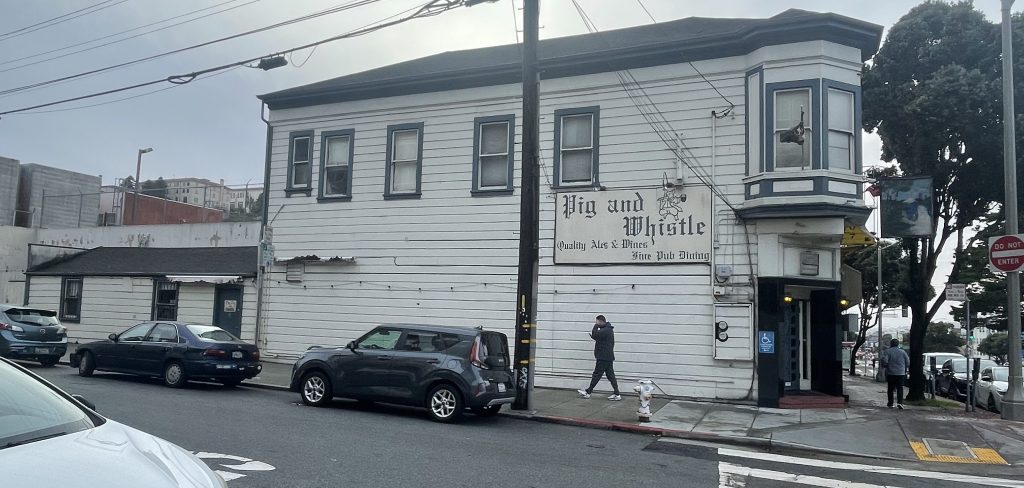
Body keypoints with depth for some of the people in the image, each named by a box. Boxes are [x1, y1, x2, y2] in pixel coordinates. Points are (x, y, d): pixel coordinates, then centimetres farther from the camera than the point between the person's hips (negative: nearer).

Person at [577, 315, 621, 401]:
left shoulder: (605, 330, -18)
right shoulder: (608, 329, 15)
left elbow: (595, 335, -26)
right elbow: (599, 338, 20)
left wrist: (596, 325, -12)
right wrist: (594, 335, 4)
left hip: (604, 358, -10)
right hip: (608, 357, 10)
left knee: (597, 374, 0)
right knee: (610, 375, 8)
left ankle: (588, 392, 9)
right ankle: (616, 394, 7)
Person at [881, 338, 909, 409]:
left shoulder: (887, 351, -4)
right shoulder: (903, 352, 6)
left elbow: (884, 361, -16)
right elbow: (908, 363, 7)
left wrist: (884, 367, 3)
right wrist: (905, 370, 21)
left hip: (890, 373, -1)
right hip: (901, 373, 1)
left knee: (890, 388, 8)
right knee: (900, 388, 2)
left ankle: (890, 403, 13)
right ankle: (899, 402, -15)